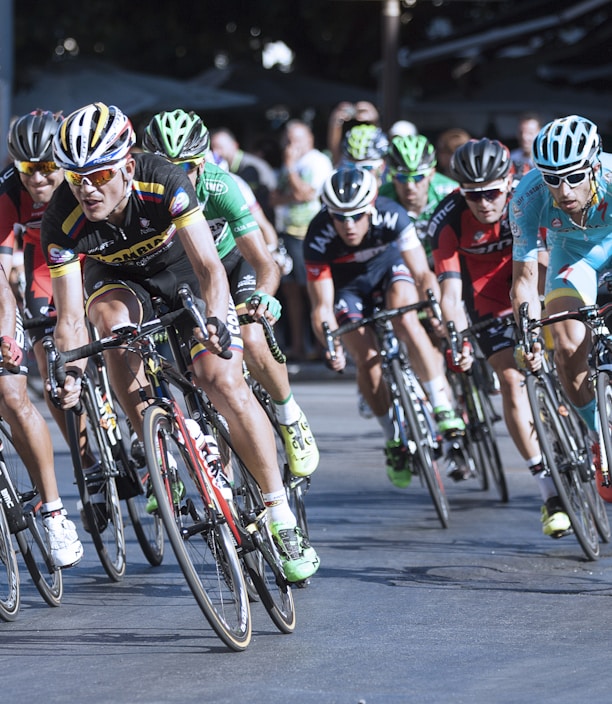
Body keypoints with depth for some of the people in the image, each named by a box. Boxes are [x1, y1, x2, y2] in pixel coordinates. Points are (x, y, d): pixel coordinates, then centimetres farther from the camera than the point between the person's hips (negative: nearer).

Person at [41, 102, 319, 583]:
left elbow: (209, 267, -38)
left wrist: (216, 319, -56)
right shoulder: (62, 223, -30)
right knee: (113, 317, -34)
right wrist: (72, 371, -45)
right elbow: (70, 317, -26)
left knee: (223, 381, -18)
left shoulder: (164, 183, -35)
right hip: (119, 278, 2)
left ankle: (281, 516, -9)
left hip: (181, 269, -2)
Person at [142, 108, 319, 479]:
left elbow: (265, 264, -37)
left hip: (230, 261, -2)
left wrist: (264, 295, -59)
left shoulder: (221, 187, -35)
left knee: (252, 344, -23)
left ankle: (292, 420, 3)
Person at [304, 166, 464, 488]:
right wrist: (331, 346, -47)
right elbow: (322, 306, -30)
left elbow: (422, 273, -34)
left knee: (404, 318, -30)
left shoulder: (391, 217, -34)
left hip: (390, 267, -1)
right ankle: (394, 440, 1)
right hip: (348, 286, 1)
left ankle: (443, 406, -26)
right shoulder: (319, 238, -33)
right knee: (366, 358, -16)